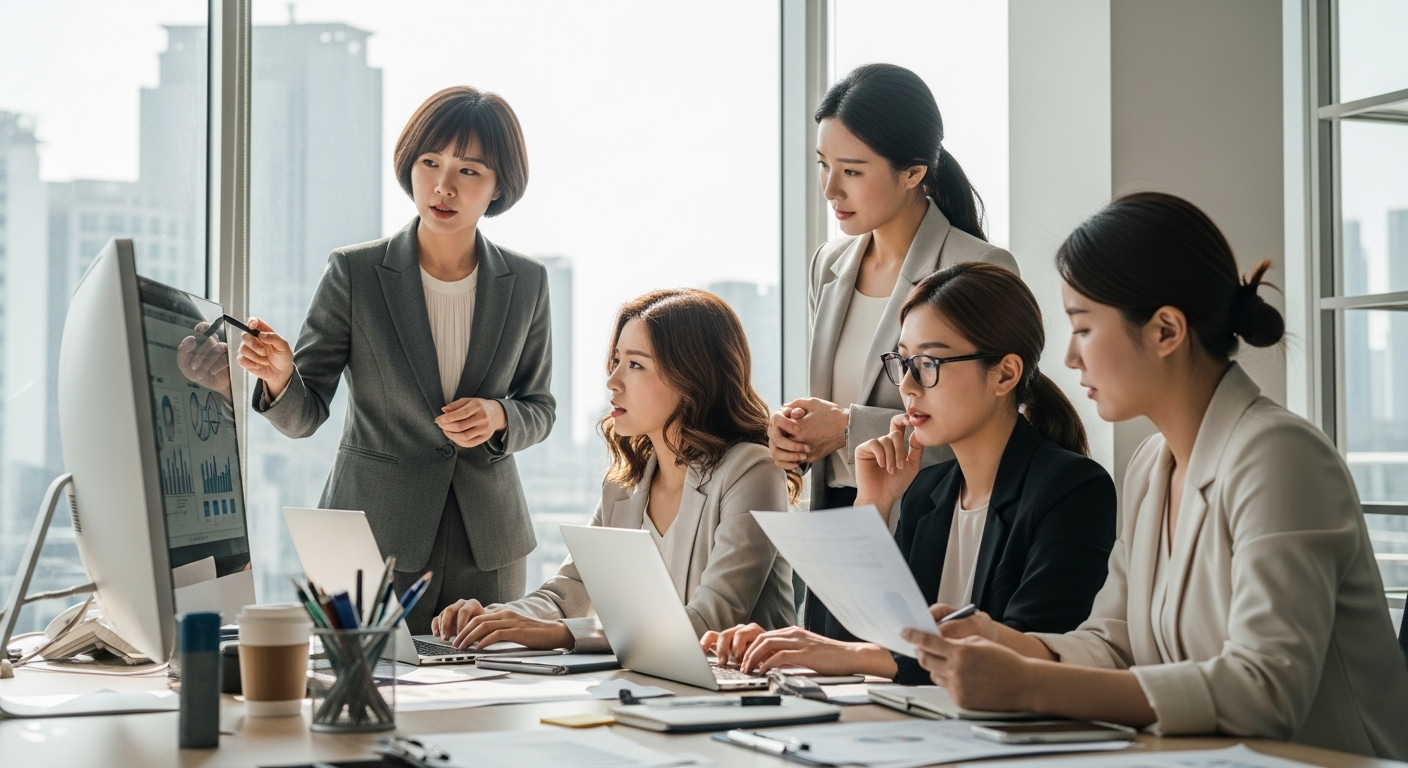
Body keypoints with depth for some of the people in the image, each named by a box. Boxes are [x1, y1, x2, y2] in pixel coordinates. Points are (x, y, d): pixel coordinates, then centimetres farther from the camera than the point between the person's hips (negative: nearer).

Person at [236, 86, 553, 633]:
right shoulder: (354, 273, -5)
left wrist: (499, 418, -11)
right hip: (374, 538, -2)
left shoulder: (526, 283, 2)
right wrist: (280, 376, -27)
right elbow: (304, 417, -6)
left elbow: (539, 410, 11)